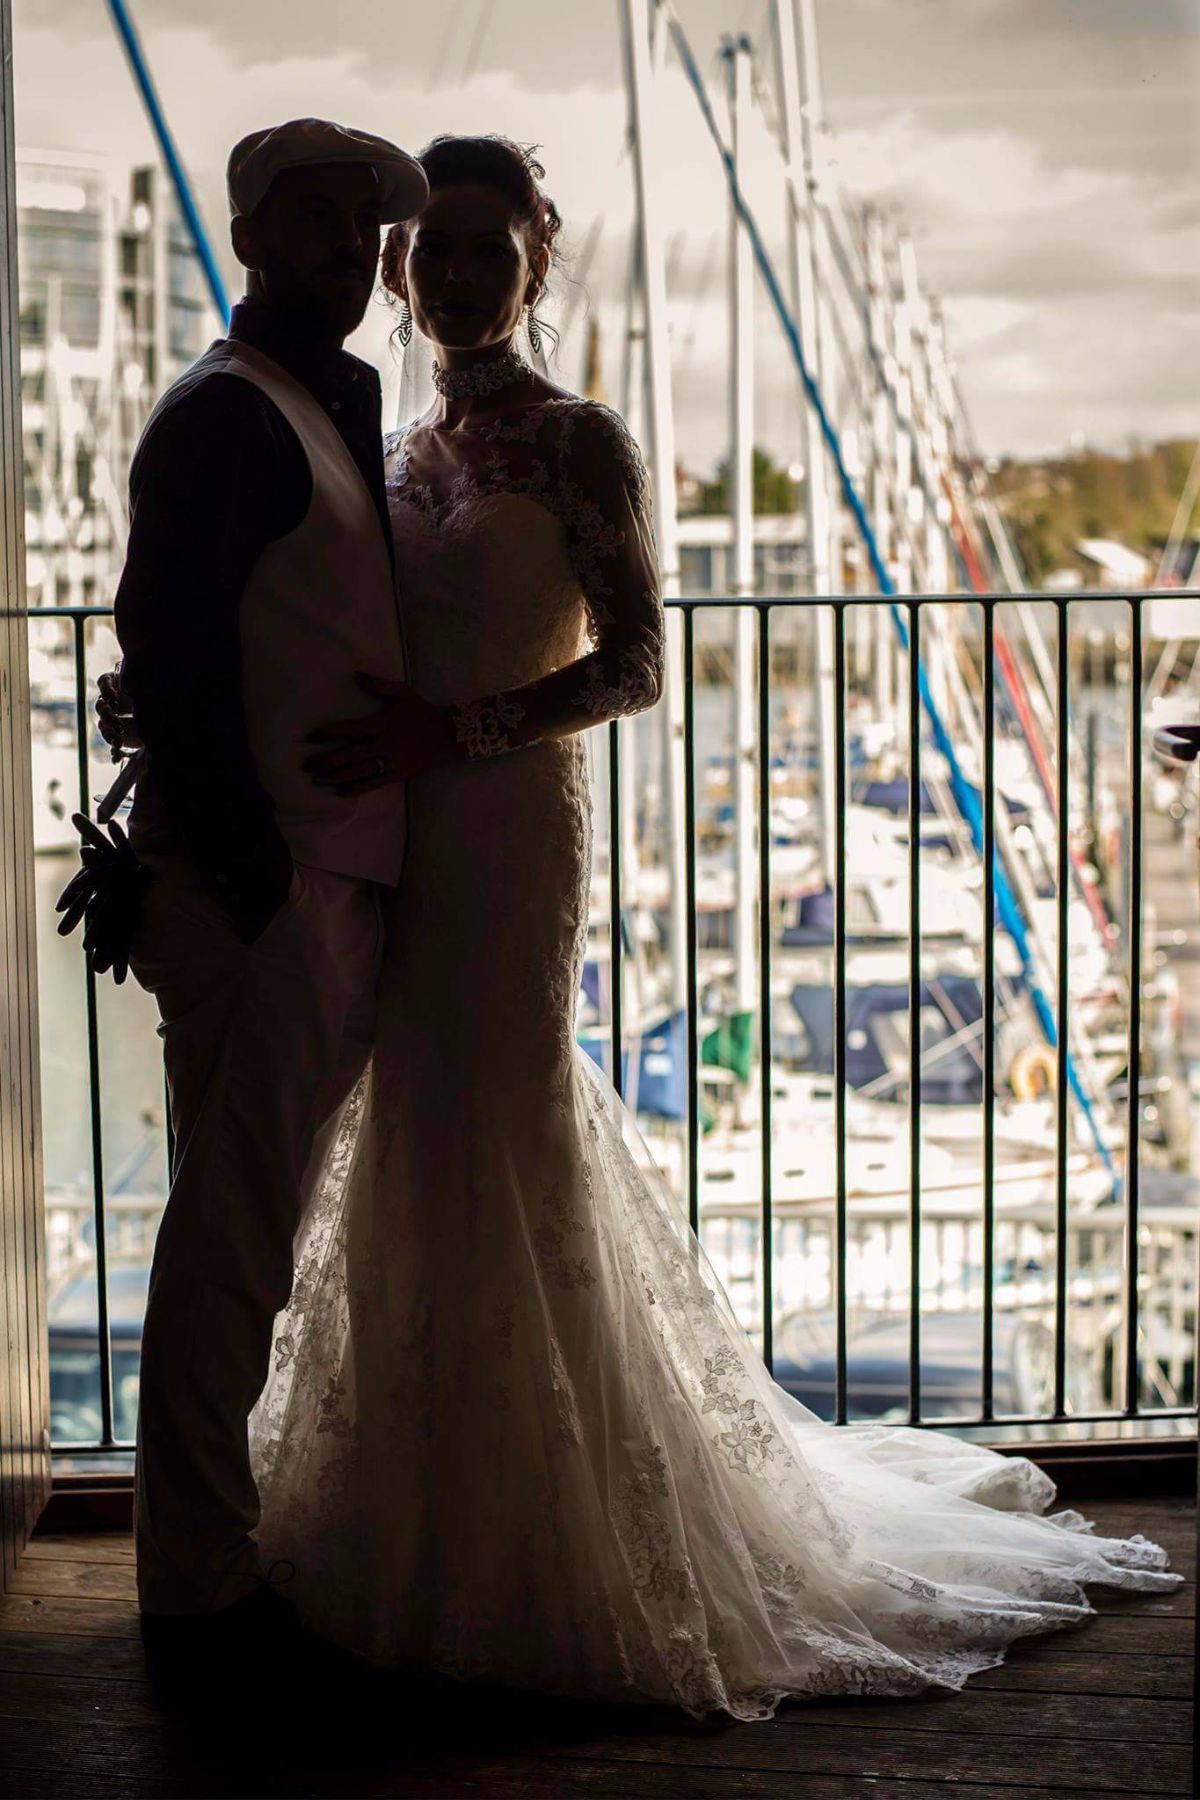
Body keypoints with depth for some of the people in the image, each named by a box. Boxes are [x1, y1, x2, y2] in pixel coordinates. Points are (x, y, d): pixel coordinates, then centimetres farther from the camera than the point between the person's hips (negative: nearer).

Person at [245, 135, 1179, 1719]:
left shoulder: (577, 442, -7)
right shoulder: (409, 451, 14)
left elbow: (632, 668, -14)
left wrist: (440, 736, -21)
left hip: (513, 830, -7)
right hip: (416, 837, 7)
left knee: (501, 1164, -4)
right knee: (423, 1159, 11)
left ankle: (538, 1551, 8)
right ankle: (439, 1517, 23)